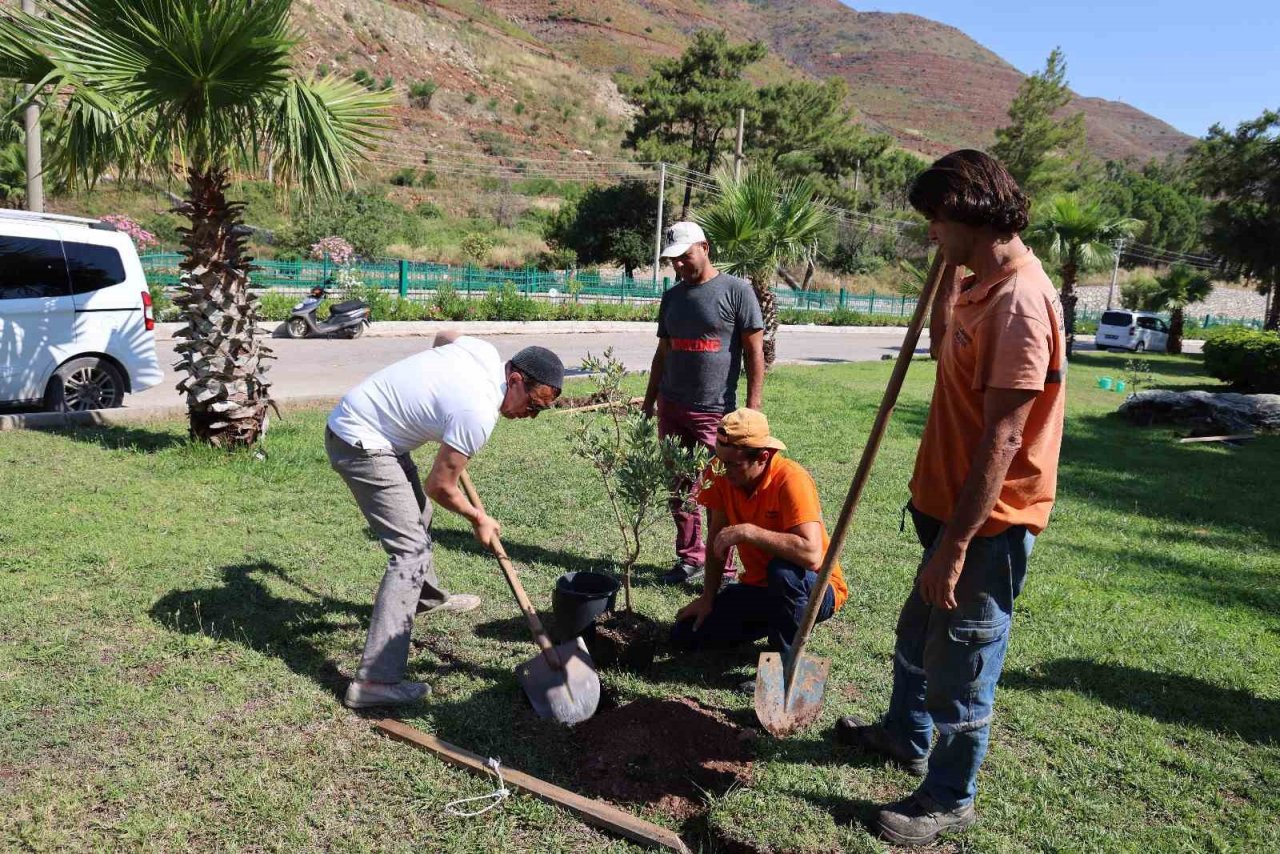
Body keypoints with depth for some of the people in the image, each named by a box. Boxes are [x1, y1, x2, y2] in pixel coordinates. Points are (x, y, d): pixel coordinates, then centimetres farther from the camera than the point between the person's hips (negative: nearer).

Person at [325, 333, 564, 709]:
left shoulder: (484, 351, -2)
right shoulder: (478, 415, -26)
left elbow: (444, 336, 23)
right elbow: (441, 486, -15)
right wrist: (479, 519, 2)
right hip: (360, 445, -10)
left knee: (418, 515, 27)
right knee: (411, 550, -14)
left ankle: (427, 597, 52)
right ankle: (374, 680, -16)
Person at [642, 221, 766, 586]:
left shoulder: (736, 290, -4)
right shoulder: (672, 297, 13)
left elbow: (755, 352, -6)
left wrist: (752, 409, -12)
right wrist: (649, 403, 17)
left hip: (715, 412, -6)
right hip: (671, 408, 6)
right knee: (680, 487, 10)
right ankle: (690, 557, 22)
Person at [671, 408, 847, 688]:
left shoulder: (791, 479, -29)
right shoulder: (725, 474, -10)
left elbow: (811, 555, -41)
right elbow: (717, 537, 2)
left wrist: (747, 531, -38)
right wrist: (708, 599, -1)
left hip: (816, 591, -6)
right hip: (760, 586, 6)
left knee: (782, 570, -40)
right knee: (684, 636, -2)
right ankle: (773, 621, 16)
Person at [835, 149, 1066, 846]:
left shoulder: (1019, 301, -25)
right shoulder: (980, 285, 6)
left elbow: (1003, 440, -27)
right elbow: (942, 346, 22)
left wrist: (955, 544, -26)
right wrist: (947, 271, 10)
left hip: (988, 522, -10)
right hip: (952, 503, 10)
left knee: (960, 664, 7)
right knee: (919, 629, 27)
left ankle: (949, 800, 28)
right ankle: (904, 735, 50)